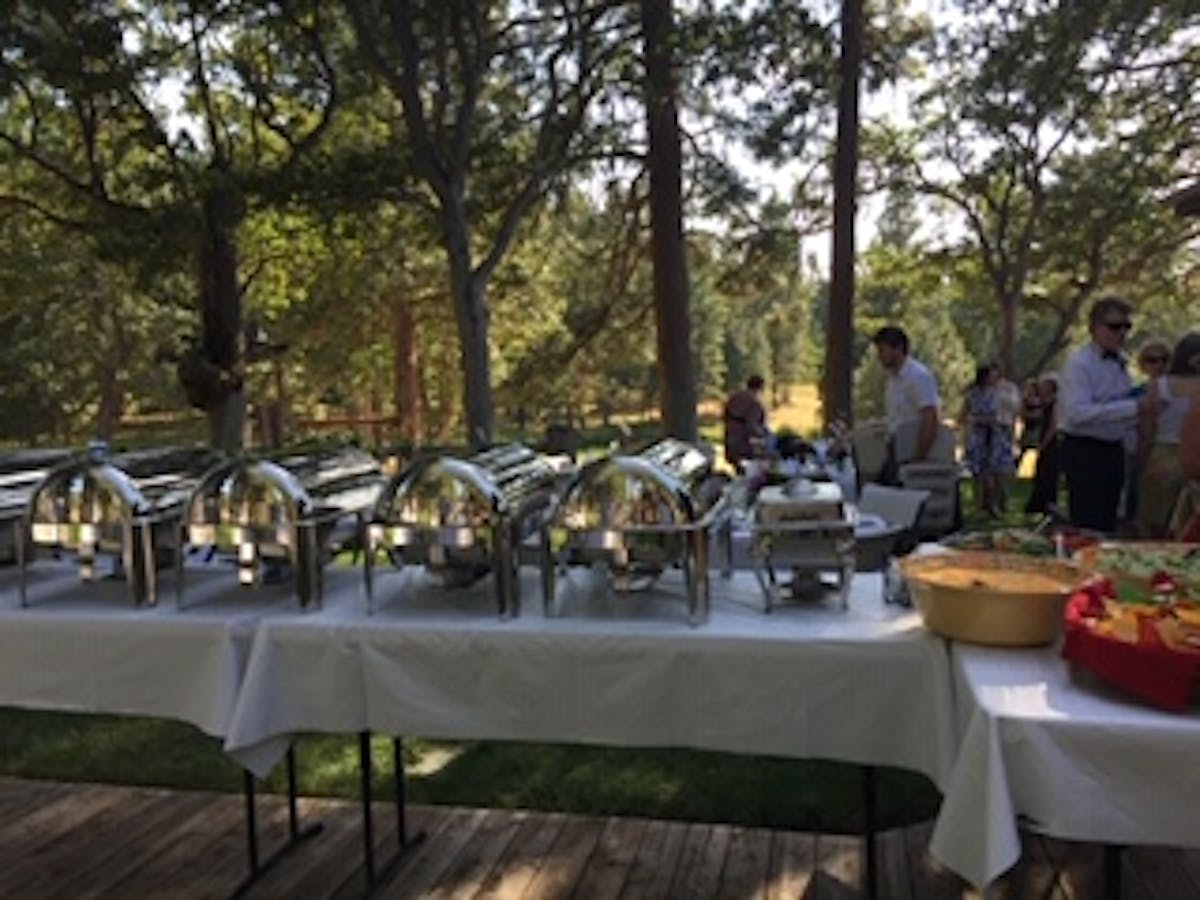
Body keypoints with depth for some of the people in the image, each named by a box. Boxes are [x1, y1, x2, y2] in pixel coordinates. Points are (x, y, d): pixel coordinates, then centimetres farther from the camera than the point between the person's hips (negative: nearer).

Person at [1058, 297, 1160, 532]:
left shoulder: (1119, 363, 12)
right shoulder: (1079, 364, -14)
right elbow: (1079, 413, -27)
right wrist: (1134, 407, -28)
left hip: (1114, 450, 8)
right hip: (1085, 452, -8)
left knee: (1108, 524, 15)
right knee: (1088, 529, -7)